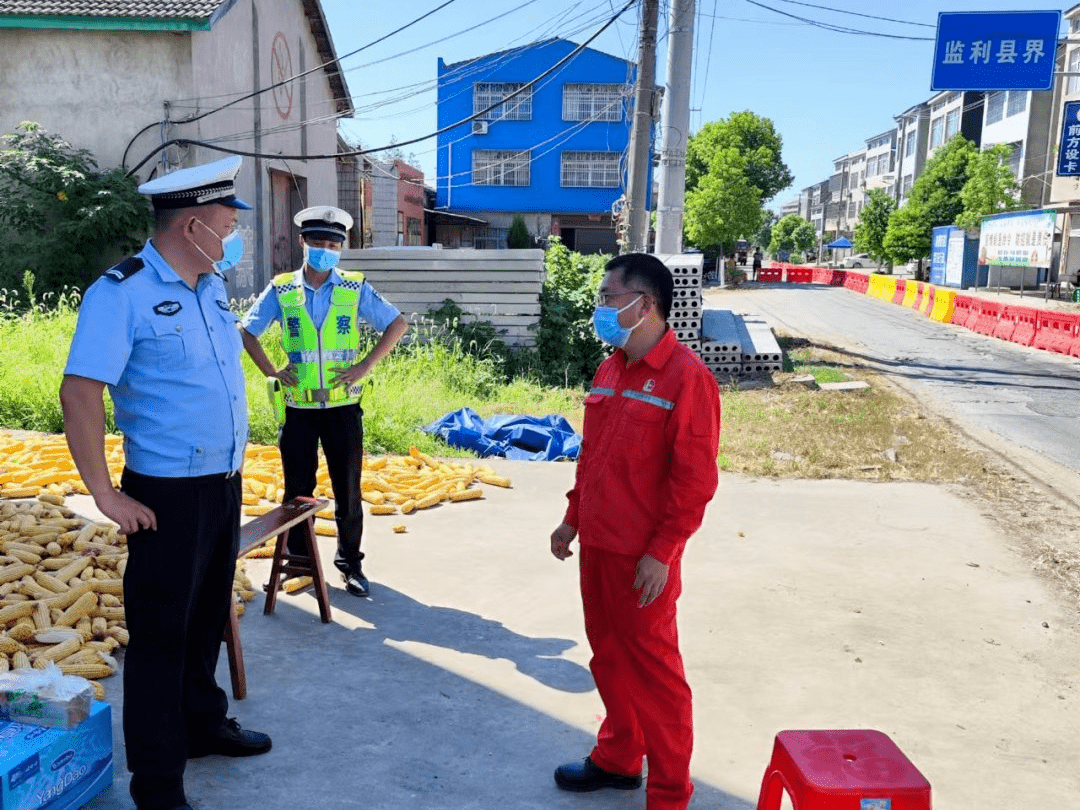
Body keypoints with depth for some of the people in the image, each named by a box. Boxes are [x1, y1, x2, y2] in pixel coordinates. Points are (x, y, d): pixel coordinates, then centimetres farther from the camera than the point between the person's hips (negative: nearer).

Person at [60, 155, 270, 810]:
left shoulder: (213, 288, 8)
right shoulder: (122, 292, -16)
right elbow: (79, 394, -20)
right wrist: (106, 495, -18)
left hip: (225, 486, 7)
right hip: (167, 497, -7)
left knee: (208, 620, 21)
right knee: (161, 636, 5)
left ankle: (204, 725, 41)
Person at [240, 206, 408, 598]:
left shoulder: (355, 289, 0)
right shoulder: (281, 291, 2)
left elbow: (398, 324, 1)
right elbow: (247, 331, 11)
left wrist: (365, 365, -7)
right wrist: (271, 371, -1)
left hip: (343, 407, -1)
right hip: (298, 408, 1)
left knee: (347, 489, 6)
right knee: (297, 489, 10)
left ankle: (350, 562, 21)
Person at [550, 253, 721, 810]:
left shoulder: (685, 377, -16)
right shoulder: (609, 371, 9)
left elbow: (695, 478, -18)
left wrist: (661, 553, -19)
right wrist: (573, 518, 17)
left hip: (643, 558, -8)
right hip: (596, 545, 8)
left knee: (653, 670, 5)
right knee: (608, 658, 20)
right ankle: (618, 759, 39)